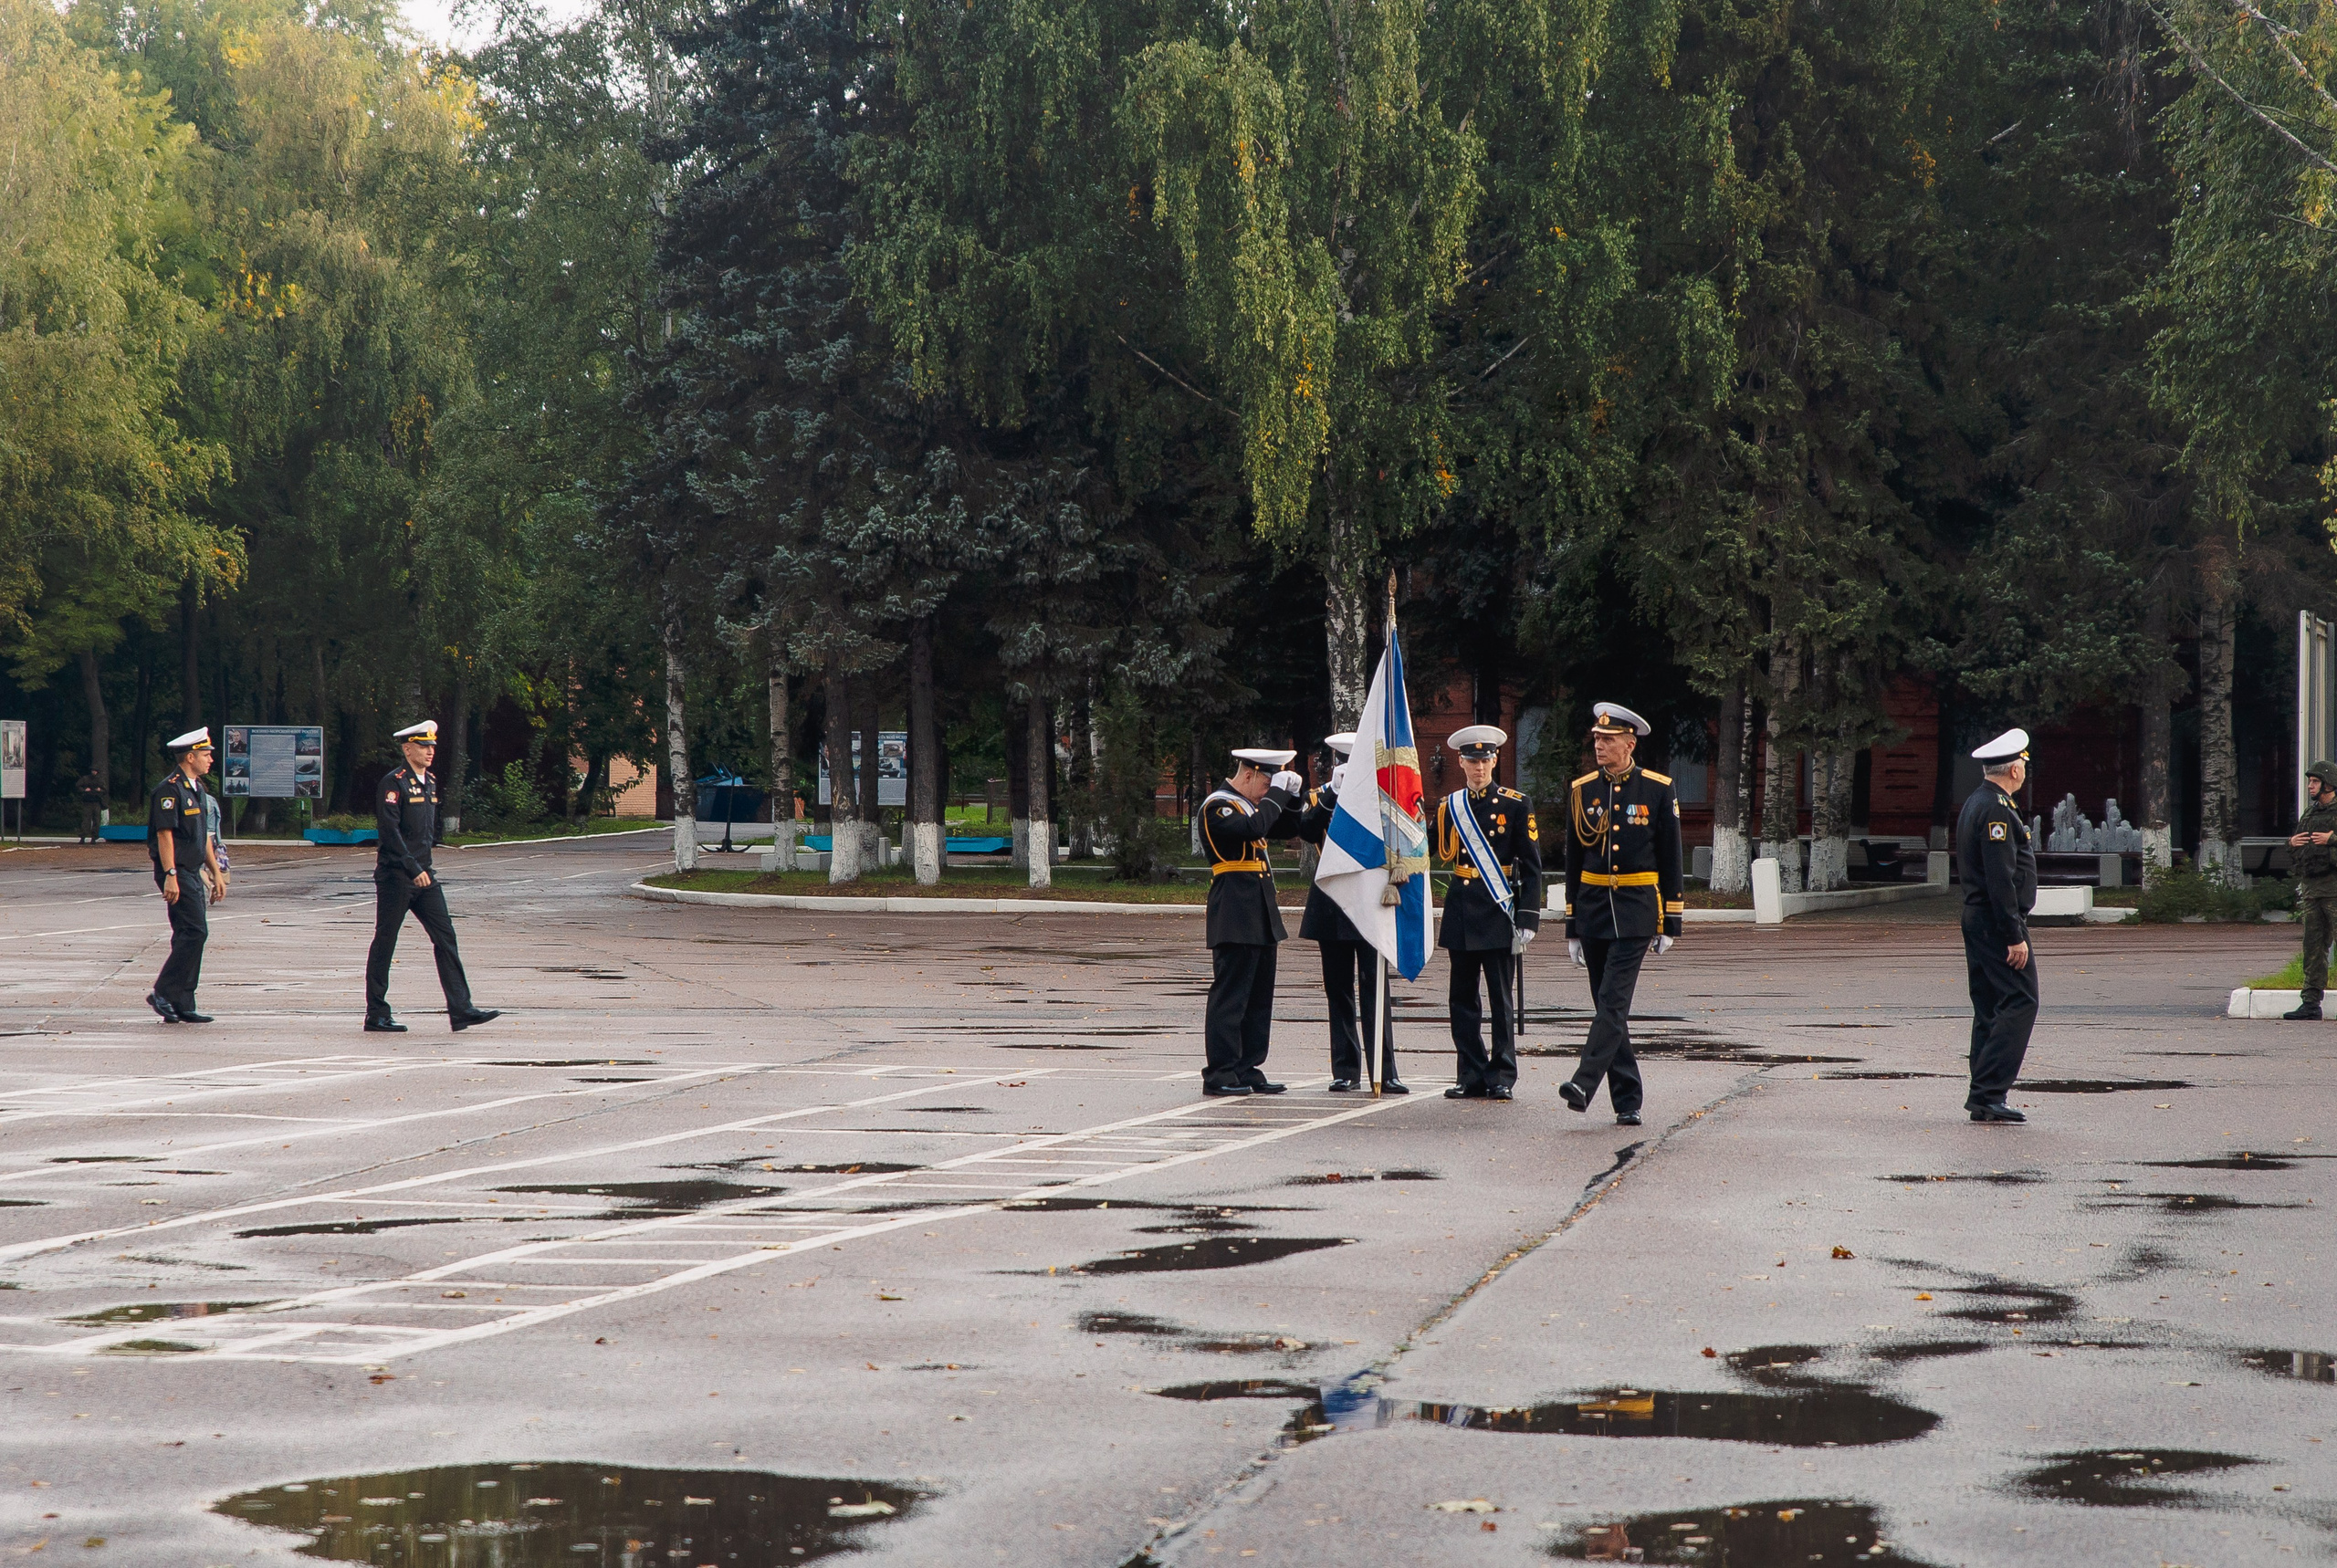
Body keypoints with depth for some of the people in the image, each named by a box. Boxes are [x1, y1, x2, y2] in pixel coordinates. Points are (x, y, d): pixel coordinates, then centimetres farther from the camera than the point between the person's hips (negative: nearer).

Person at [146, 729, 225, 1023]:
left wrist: (216, 873, 20)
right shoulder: (170, 789, -13)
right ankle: (163, 993, -9)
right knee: (194, 932, -15)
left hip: (193, 872, 10)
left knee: (189, 936, 8)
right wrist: (170, 876, -23)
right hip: (177, 872, -10)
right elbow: (164, 834, -18)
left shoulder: (198, 790, 17)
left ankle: (182, 1006, 10)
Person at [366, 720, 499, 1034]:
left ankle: (460, 1010, -3)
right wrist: (413, 869, -22)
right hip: (395, 876, -8)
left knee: (445, 937, 0)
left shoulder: (431, 783, 14)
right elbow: (389, 830, -19)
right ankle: (376, 1016, 8)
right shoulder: (394, 783, -11)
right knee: (385, 943, 1)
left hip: (423, 875, 8)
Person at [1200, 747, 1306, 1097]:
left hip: (1260, 916, 10)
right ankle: (1220, 1075, -6)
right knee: (1231, 995, -8)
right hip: (1235, 916, -10)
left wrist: (1291, 795, 7)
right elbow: (1253, 828, -26)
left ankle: (1248, 1070, 15)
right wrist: (1278, 794, -16)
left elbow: (1288, 829, 22)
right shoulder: (1218, 806, -10)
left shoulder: (1251, 805, 19)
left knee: (1259, 997, 10)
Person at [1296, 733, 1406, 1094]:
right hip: (1332, 904, 2)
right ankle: (1346, 1071, 10)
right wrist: (1335, 793, -20)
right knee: (1339, 990, 5)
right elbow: (1308, 832, -11)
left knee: (1375, 988, -8)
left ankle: (1384, 1073, -9)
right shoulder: (1321, 798, 8)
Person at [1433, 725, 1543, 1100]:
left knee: (1501, 998, -2)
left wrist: (1527, 921, -9)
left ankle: (1502, 1076, 4)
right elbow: (1439, 854, 16)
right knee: (1462, 998, 5)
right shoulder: (1448, 807, 9)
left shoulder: (1516, 806, -1)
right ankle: (1471, 1076, 12)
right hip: (1460, 911, 4)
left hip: (1498, 912, -4)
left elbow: (1532, 867, -3)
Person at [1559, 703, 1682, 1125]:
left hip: (1636, 910, -4)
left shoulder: (1658, 790, -1)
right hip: (1593, 908, 4)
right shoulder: (1581, 790, 7)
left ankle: (1585, 1083, -24)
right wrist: (1572, 926, 9)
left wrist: (1670, 922, -2)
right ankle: (1627, 1101, 11)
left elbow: (1670, 860, 1)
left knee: (1614, 999, -16)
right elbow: (1573, 861, 11)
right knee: (1608, 1005, 5)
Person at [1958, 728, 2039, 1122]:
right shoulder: (1997, 809, -16)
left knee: (1990, 1009, 11)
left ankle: (1985, 1101, 11)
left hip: (1977, 922, 10)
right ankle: (1988, 1093, -14)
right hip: (1999, 923, -10)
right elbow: (2001, 879, -21)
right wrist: (2015, 937, -20)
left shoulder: (1975, 804, 16)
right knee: (2020, 1003, -10)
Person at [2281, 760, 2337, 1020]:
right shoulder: (2309, 813, 20)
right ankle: (2311, 1001, 8)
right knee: (2313, 947, 7)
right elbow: (2297, 851, 27)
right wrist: (2292, 842, 6)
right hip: (2310, 887, 7)